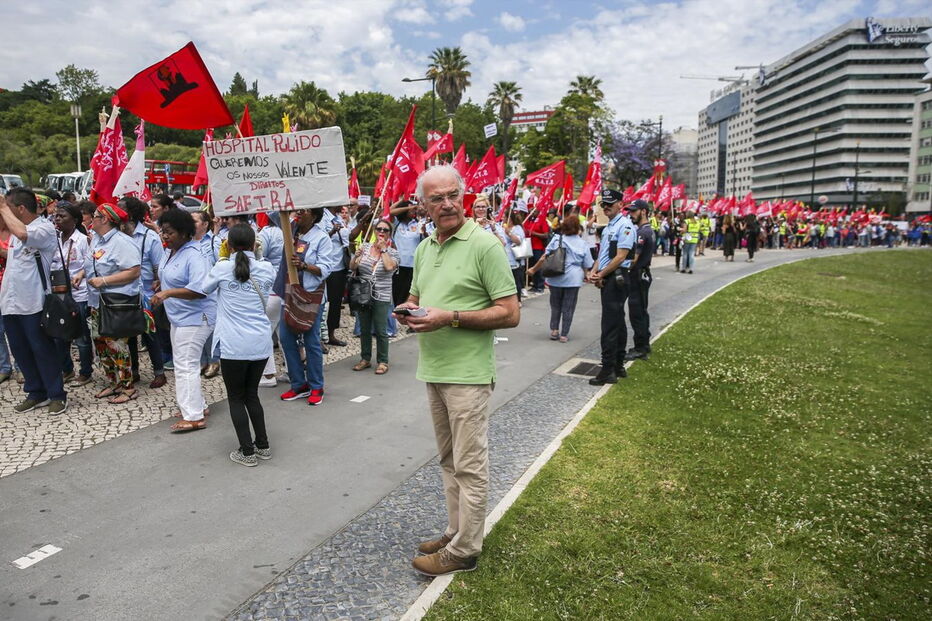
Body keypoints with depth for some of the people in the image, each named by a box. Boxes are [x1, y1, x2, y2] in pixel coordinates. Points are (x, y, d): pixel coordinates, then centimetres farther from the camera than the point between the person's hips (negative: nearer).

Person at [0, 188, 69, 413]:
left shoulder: (45, 228, -10)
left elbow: (23, 234, -31)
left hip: (32, 302, -8)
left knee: (42, 350, -1)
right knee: (20, 351, 13)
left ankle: (57, 395, 10)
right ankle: (36, 393, 25)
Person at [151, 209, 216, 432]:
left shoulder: (194, 256, -21)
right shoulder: (169, 251, 8)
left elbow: (199, 290, -31)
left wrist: (168, 292, -32)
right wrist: (161, 287, 10)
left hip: (194, 318, -10)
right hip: (178, 317, 10)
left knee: (186, 365, -9)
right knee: (183, 363, 17)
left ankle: (194, 416, -3)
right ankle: (198, 405, 29)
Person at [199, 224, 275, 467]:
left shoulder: (222, 268, -7)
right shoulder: (267, 269, 0)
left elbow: (204, 289, 12)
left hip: (234, 345, -4)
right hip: (261, 342, 4)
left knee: (236, 398, 10)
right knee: (251, 394, 19)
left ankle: (248, 452, 12)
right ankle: (263, 446, 24)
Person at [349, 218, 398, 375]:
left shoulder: (392, 252, 0)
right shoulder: (365, 247, 6)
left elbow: (389, 267, -20)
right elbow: (352, 267, 1)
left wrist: (383, 249, -12)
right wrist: (356, 256, -17)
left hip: (381, 298, -3)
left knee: (381, 331, 0)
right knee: (364, 329, 13)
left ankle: (382, 362, 12)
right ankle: (365, 359, 27)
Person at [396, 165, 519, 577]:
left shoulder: (484, 245, -12)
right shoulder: (424, 248, 11)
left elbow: (510, 314, -15)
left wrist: (450, 317, -21)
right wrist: (409, 310, -1)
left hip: (467, 373, -7)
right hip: (433, 370, 8)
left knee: (469, 465, 3)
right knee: (448, 460, 18)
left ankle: (463, 551, 16)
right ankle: (456, 531, 33)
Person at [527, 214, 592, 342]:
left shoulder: (556, 239, -1)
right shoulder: (583, 244, 0)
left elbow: (544, 258, -3)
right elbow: (586, 266, 2)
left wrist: (533, 269, 8)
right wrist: (585, 275, 22)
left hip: (555, 278, 1)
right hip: (573, 279, -1)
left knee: (555, 305, 18)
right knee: (568, 307, 7)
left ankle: (554, 330, 17)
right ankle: (564, 334, 10)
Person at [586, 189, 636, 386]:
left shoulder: (625, 226, -12)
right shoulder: (608, 227, 18)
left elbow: (620, 257, -18)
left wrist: (601, 275, -12)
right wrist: (594, 272, 3)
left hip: (616, 279, -10)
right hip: (607, 280, 10)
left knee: (610, 325, -10)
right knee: (618, 323, 15)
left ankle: (608, 371, -6)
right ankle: (618, 366, 23)